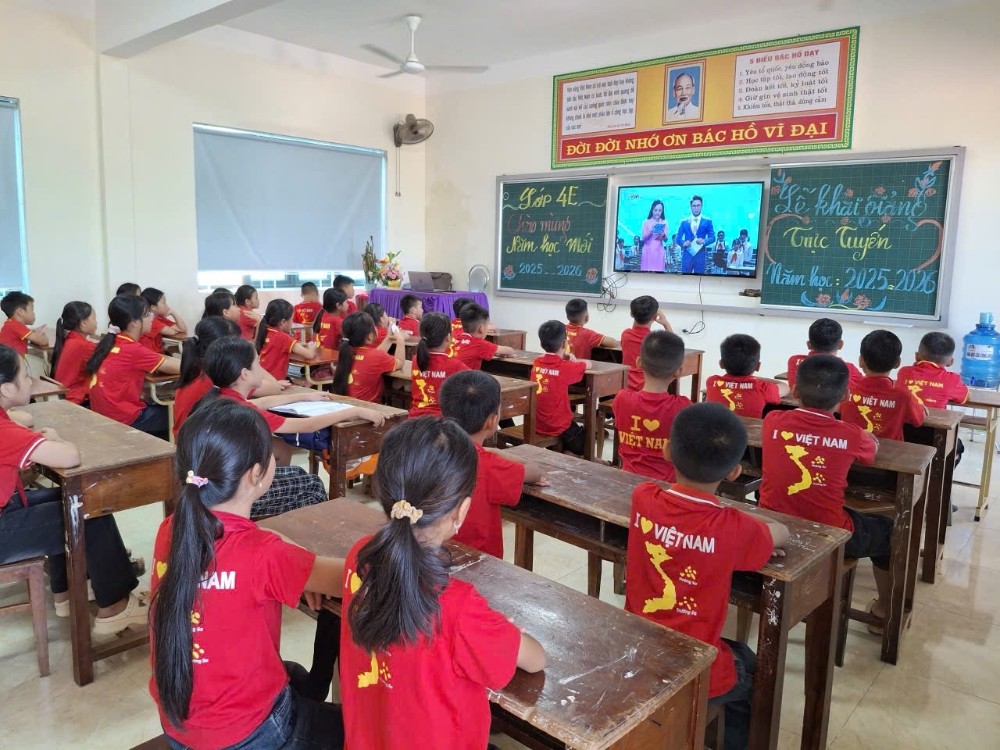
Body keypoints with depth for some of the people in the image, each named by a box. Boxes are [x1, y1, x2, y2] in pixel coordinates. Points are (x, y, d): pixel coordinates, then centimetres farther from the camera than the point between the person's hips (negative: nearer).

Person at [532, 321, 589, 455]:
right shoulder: (566, 368, -17)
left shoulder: (536, 363, -2)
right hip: (559, 427, -6)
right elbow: (588, 364, 0)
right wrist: (574, 361, 16)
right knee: (584, 447, 18)